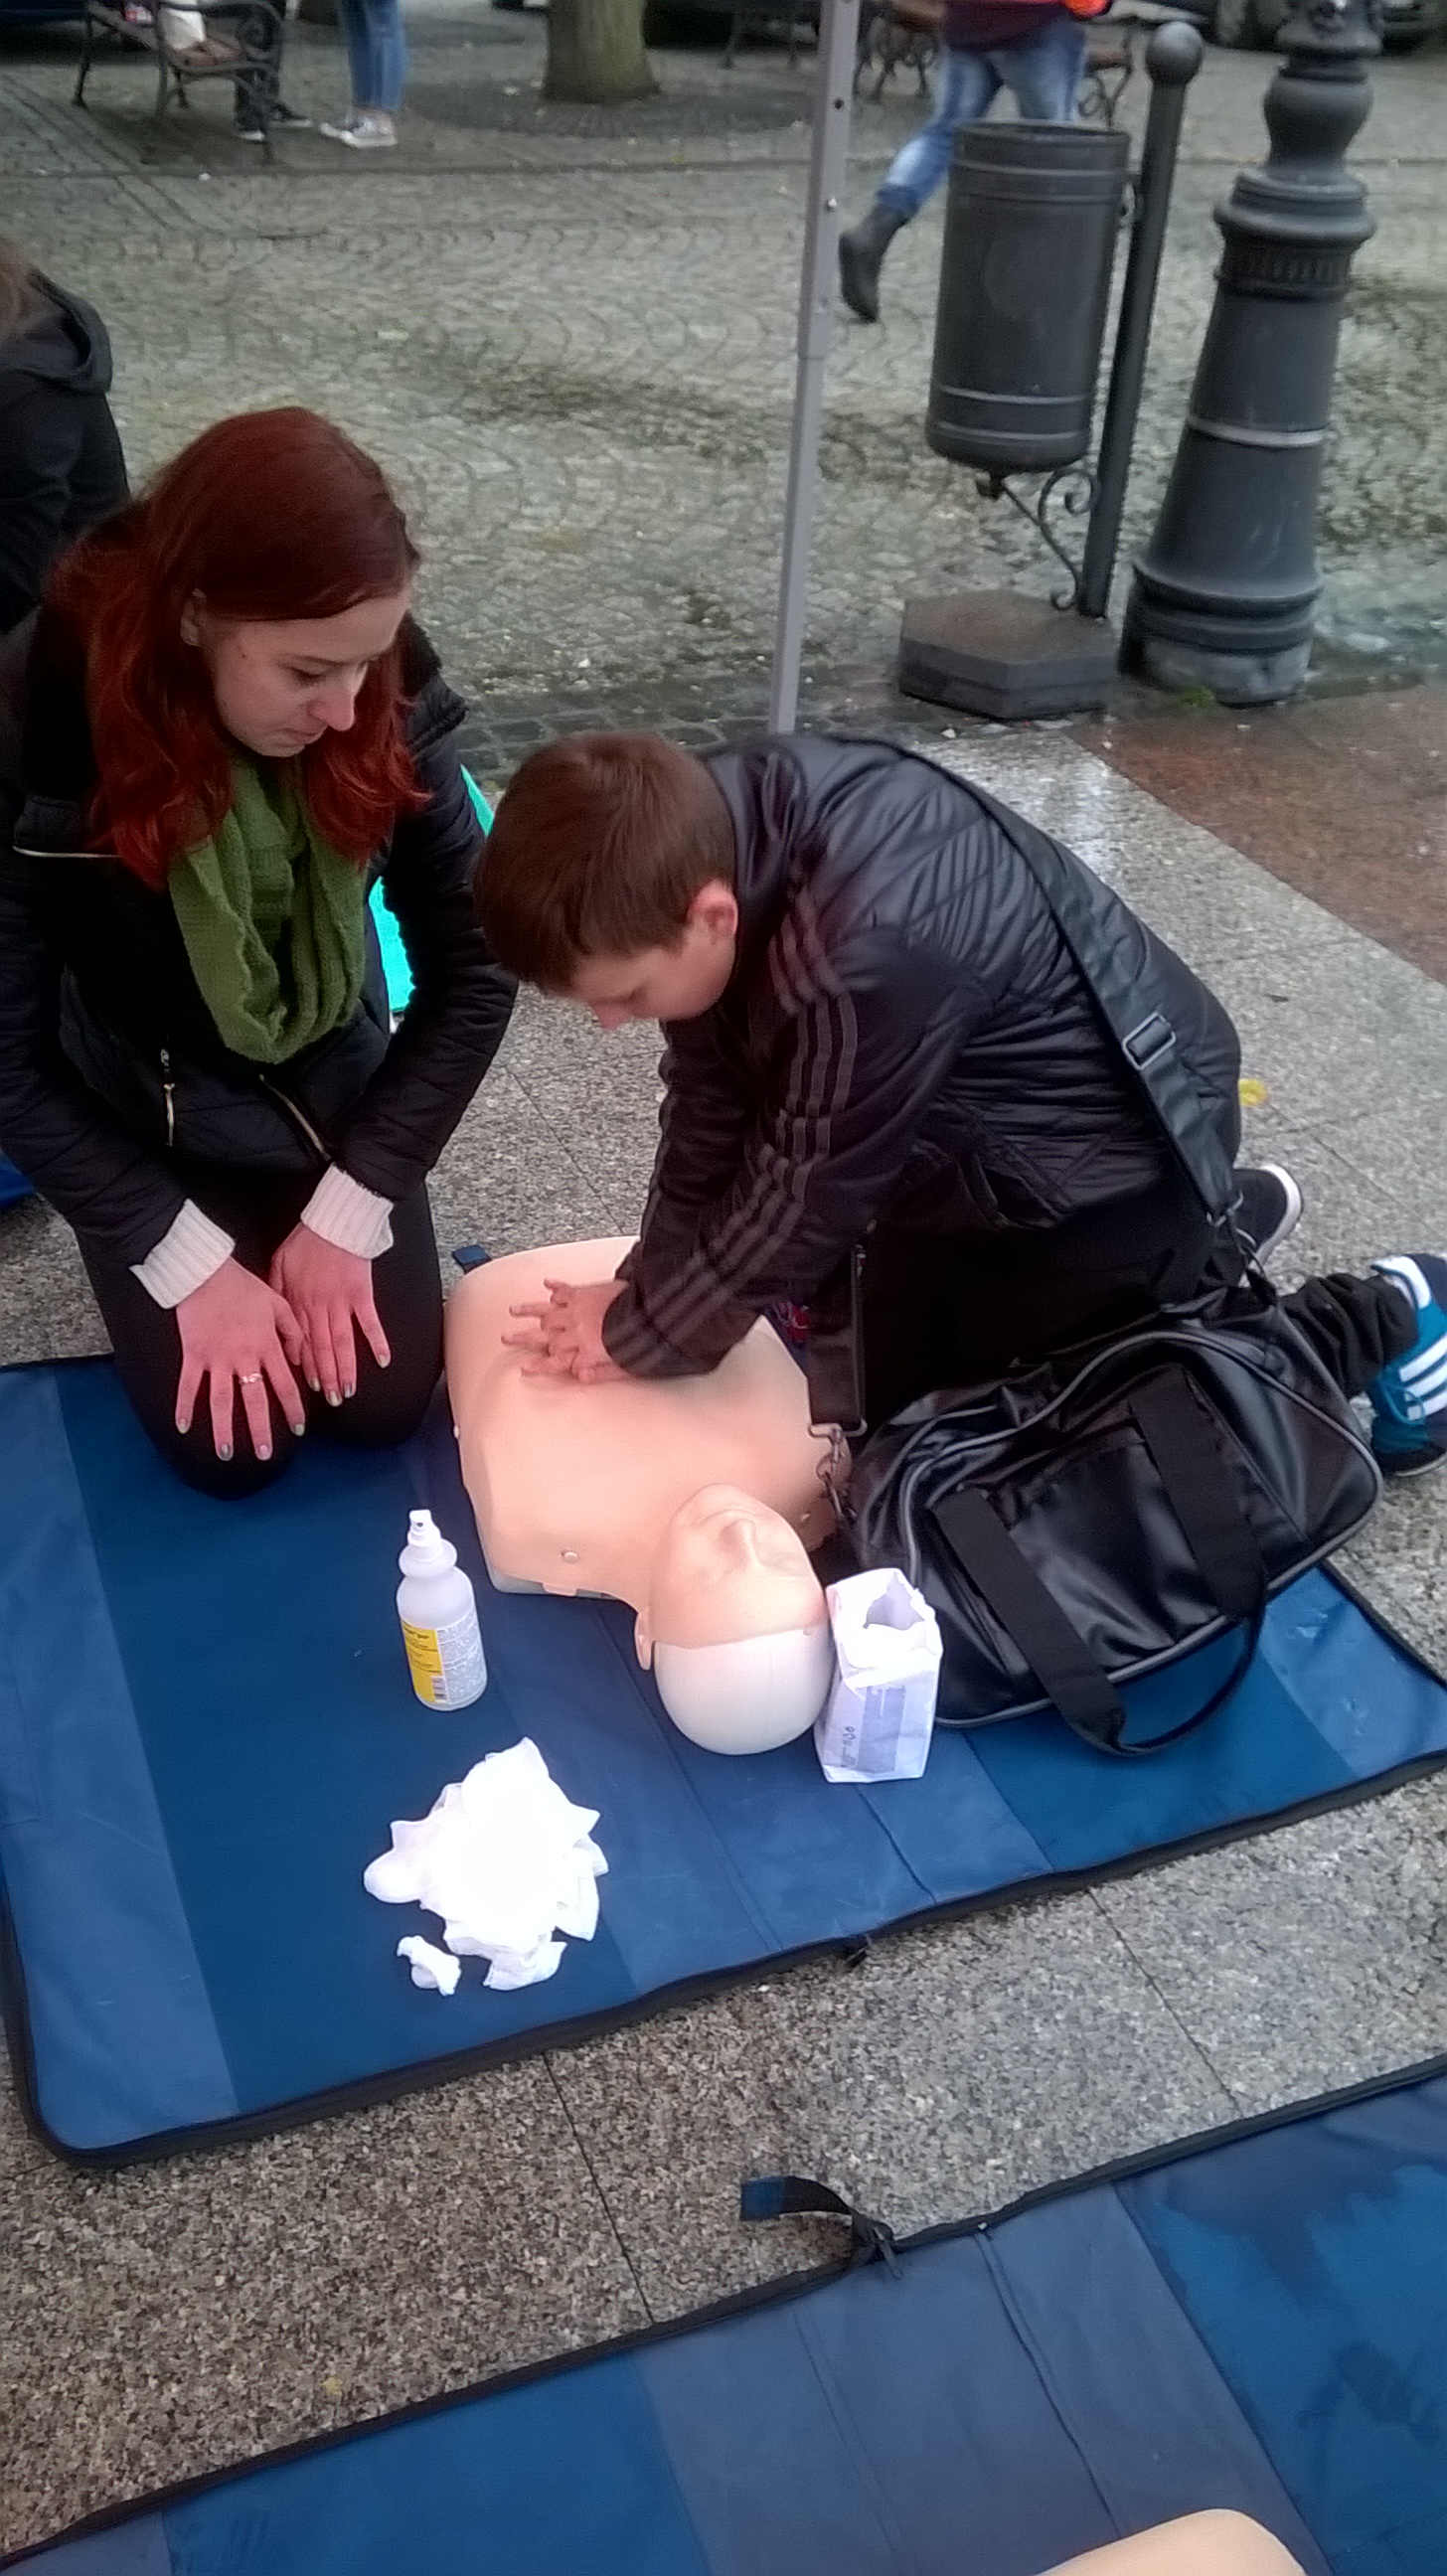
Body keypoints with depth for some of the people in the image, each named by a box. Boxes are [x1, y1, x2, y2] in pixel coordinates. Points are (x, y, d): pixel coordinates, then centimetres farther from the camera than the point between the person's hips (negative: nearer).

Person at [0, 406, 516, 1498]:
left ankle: (304, 1215, 25)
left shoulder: (386, 705, -23)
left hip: (334, 1083, 2)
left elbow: (472, 970, -13)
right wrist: (189, 1262, -20)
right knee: (233, 1448, -8)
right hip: (139, 1112, -2)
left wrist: (346, 1212, -16)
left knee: (384, 1400, -2)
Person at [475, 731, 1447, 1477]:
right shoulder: (709, 834, -18)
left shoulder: (868, 956, -43)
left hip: (1114, 1146, -8)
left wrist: (636, 1338, -16)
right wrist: (646, 1287, -9)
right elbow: (712, 1099, -6)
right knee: (893, 1386, 19)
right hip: (973, 1127, 8)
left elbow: (805, 1198, -29)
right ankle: (1209, 1232, 33)